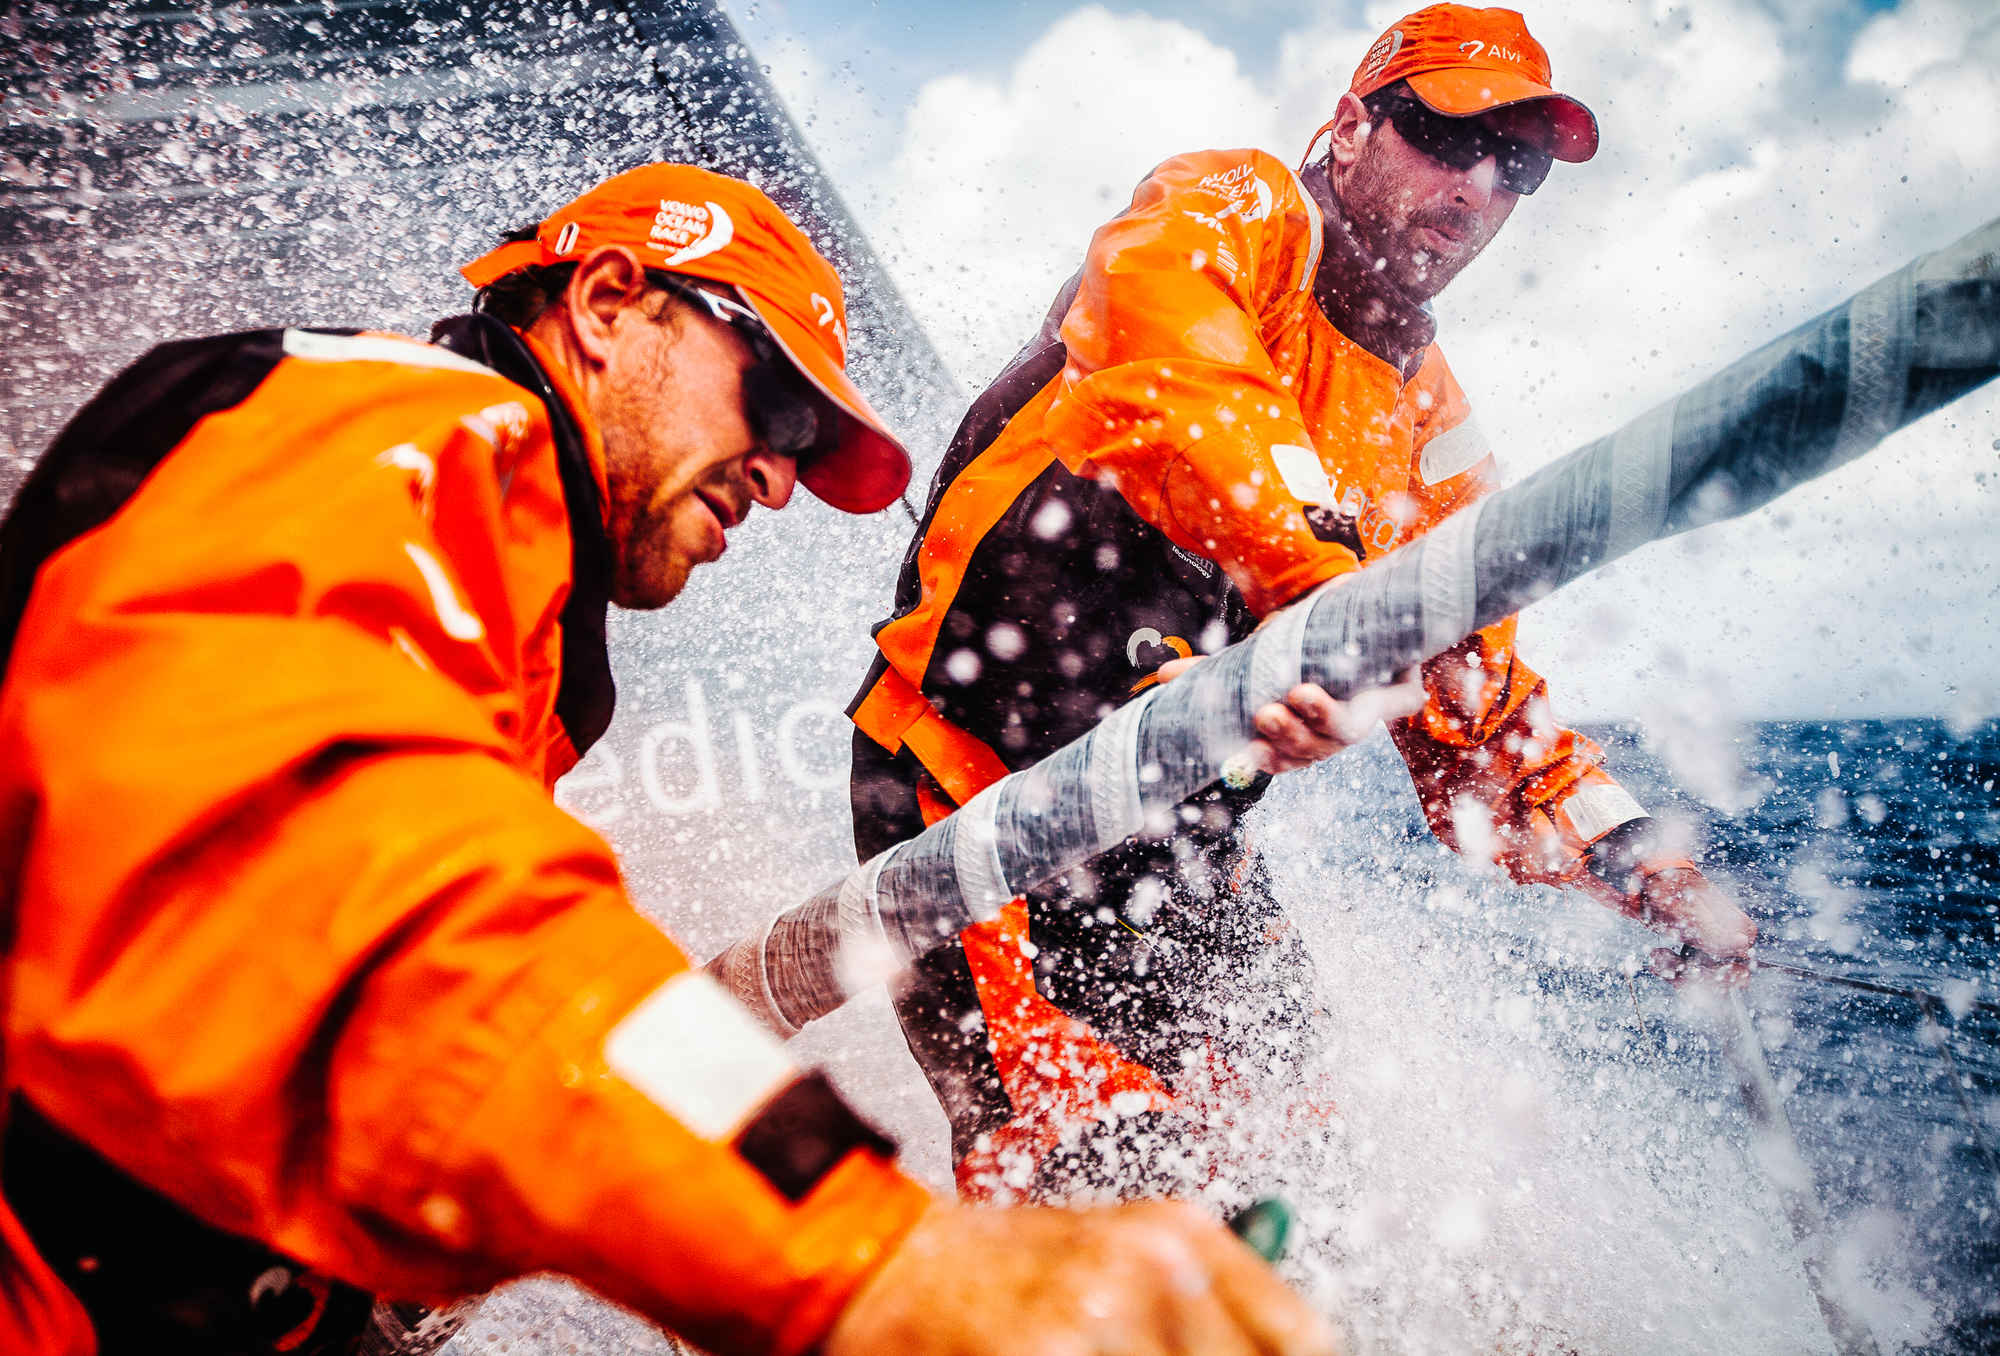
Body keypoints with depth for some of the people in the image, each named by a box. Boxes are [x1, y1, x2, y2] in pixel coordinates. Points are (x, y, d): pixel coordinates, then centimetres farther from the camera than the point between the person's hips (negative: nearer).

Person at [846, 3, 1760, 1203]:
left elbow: (1482, 701, 14)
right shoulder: (1231, 213, -1)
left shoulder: (1429, 421, 16)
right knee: (1103, 1152, -15)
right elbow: (1172, 391, -25)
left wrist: (1637, 859, 2)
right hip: (983, 762, -7)